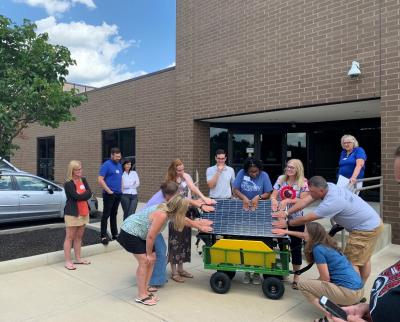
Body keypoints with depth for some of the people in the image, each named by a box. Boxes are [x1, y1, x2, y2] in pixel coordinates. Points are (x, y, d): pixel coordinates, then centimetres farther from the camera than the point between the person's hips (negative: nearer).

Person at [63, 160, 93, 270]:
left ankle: (78, 258, 25)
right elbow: (77, 196, -23)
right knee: (70, 237, 1)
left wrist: (81, 195, -15)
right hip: (72, 213, -6)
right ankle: (68, 261, 7)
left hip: (83, 212, 7)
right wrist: (85, 194, -7)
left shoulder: (83, 180, 8)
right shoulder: (68, 184, -12)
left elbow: (89, 194, -2)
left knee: (79, 237, 15)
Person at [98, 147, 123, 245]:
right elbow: (100, 180, -17)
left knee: (114, 214, 16)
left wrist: (121, 188, 11)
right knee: (106, 215, -4)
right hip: (109, 194, -7)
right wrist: (109, 191, -17)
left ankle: (115, 234, 24)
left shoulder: (119, 165, 12)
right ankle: (103, 236, 0)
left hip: (118, 194, 7)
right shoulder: (106, 165, -11)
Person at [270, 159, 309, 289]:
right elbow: (273, 195, 1)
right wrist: (274, 200, -21)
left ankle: (296, 277, 20)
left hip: (296, 219, -3)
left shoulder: (303, 182, -6)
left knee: (296, 247, 6)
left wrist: (287, 201, -22)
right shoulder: (281, 179, 4)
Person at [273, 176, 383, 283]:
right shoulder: (328, 187, -9)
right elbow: (305, 201, -6)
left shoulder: (331, 202, -32)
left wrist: (287, 223, -12)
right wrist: (286, 212, -10)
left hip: (366, 229, -10)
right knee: (363, 259, 21)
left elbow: (307, 219, -24)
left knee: (351, 262, -3)